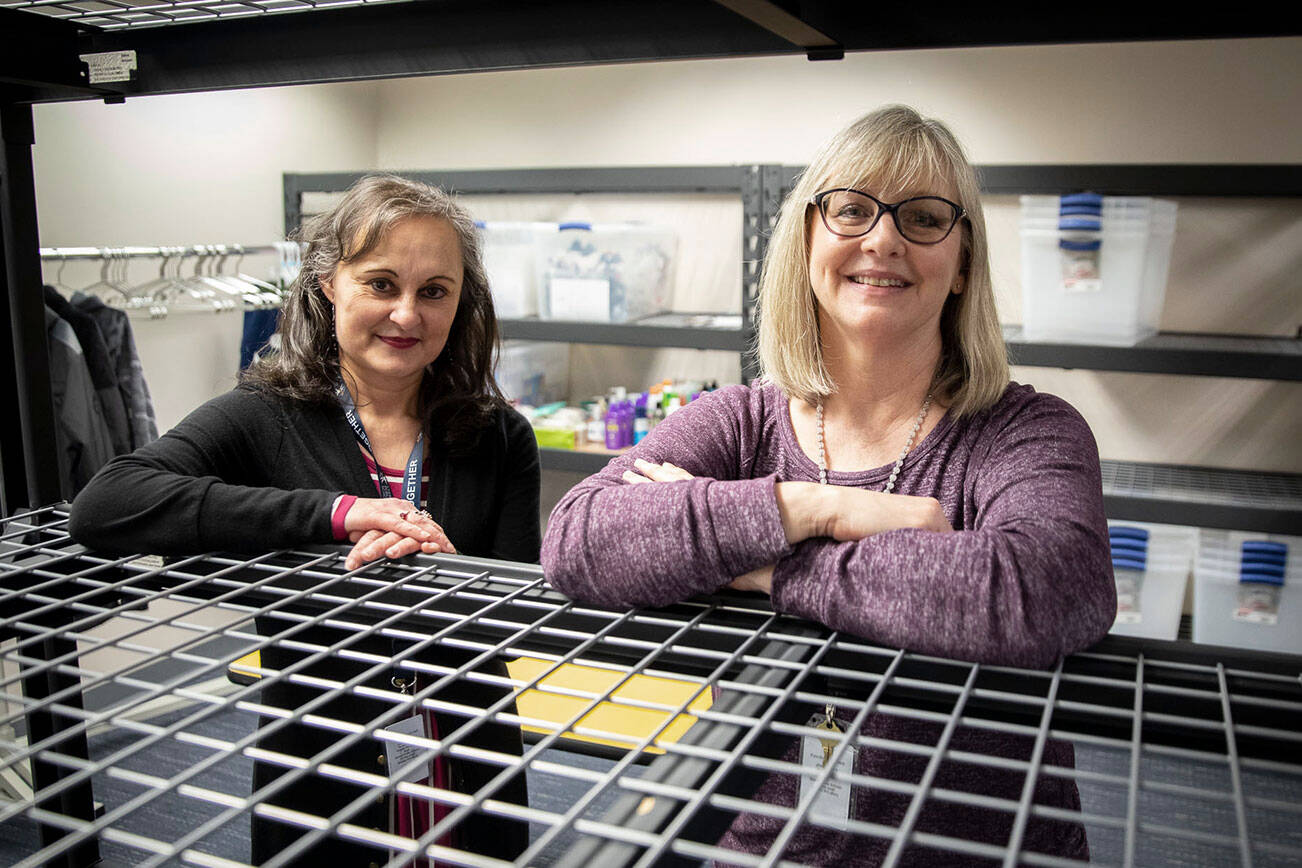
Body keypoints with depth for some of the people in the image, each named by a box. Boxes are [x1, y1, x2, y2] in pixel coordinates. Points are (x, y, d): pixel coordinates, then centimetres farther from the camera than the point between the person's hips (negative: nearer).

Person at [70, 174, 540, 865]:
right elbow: (101, 506, -25)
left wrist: (442, 563, -26)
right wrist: (334, 514, -29)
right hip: (315, 776, -2)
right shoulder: (264, 420, -10)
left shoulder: (501, 439, -4)